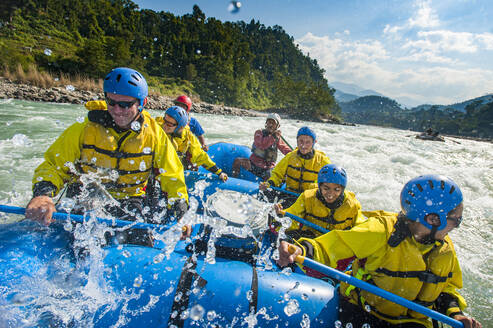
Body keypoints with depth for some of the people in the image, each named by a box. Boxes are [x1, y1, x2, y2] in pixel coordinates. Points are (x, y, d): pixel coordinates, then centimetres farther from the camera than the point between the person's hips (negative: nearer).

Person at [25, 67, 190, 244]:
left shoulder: (154, 135, -5)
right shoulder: (84, 130, -7)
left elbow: (172, 177, 0)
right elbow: (53, 165, 0)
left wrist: (180, 214, -12)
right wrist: (43, 194, -23)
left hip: (130, 200, 0)